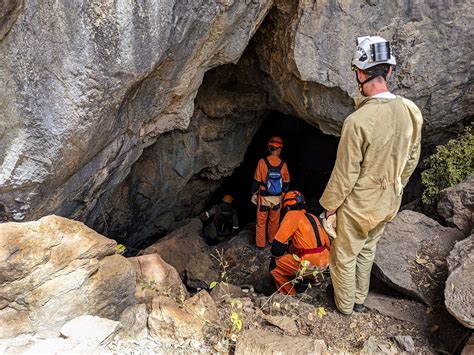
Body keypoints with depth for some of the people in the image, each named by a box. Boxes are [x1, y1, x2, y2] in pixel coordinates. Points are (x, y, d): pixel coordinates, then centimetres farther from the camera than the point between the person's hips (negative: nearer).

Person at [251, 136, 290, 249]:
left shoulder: (262, 162, -14)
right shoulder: (283, 164, -8)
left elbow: (257, 181, -10)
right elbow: (286, 183, 1)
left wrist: (254, 194, 3)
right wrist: (283, 193, 18)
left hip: (264, 197, -2)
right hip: (277, 198, 2)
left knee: (261, 221, 11)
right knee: (274, 221, 19)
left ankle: (260, 244, 18)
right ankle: (272, 240, 33)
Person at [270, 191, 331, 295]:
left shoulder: (292, 215, -6)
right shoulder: (313, 217, 14)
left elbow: (279, 241, -11)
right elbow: (327, 241, 18)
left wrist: (275, 256, 5)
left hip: (310, 264, -8)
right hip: (325, 260, 8)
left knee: (274, 266, 5)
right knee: (293, 248, 30)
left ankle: (290, 296, 11)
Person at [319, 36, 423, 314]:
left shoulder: (358, 121, -30)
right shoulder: (412, 112, -9)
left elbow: (346, 172, -22)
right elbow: (412, 160, 3)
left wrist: (331, 203, -5)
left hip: (358, 206, -6)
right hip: (389, 204, 7)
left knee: (344, 256, 17)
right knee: (367, 250, 27)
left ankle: (345, 304, 39)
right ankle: (359, 299, 46)